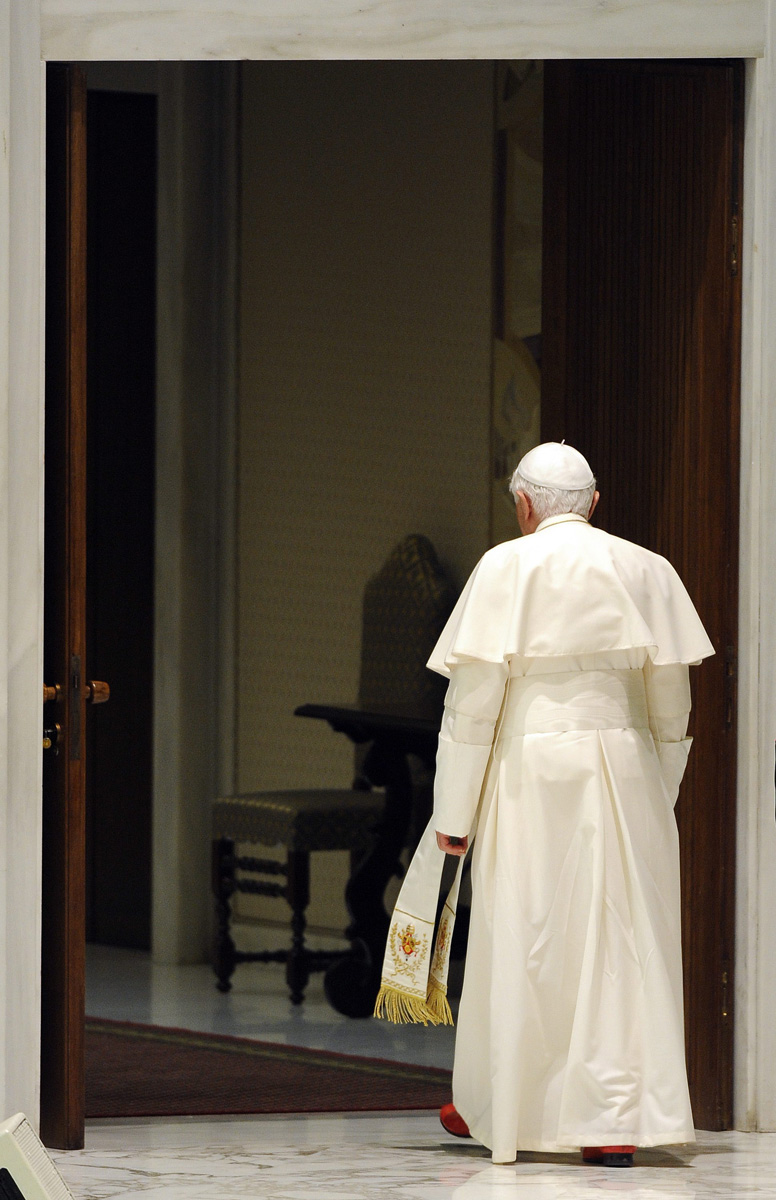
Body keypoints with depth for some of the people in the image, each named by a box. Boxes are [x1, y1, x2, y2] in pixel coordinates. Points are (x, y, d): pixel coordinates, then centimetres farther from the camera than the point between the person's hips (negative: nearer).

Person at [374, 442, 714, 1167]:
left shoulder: (507, 569, -5)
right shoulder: (646, 572, 5)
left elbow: (473, 695, -8)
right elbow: (670, 700, 8)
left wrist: (454, 809, -5)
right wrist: (656, 798, 18)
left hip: (529, 773, -2)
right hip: (624, 771, 2)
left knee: (519, 942, 8)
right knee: (619, 939, 3)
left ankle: (493, 1107, 20)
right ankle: (617, 1123, -3)